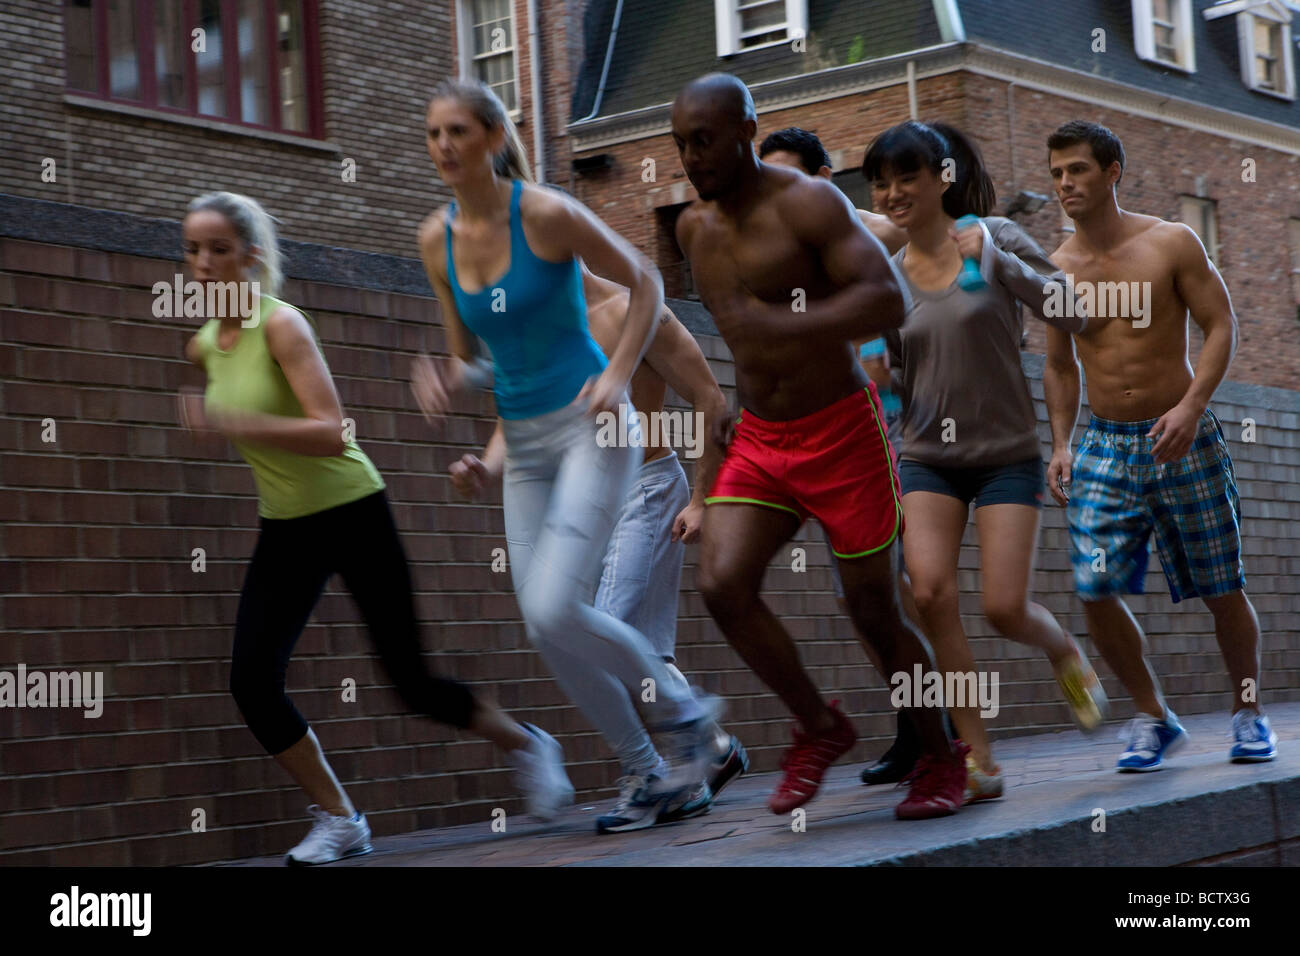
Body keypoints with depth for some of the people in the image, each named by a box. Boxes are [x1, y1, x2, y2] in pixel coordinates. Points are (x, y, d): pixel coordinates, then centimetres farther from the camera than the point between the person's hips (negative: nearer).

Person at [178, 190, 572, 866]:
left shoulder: (282, 325, -20)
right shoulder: (203, 347, 2)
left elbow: (331, 434, -31)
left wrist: (232, 424, -38)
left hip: (353, 515, -6)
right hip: (285, 530, 6)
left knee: (410, 682, -3)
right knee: (251, 682, -11)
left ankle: (526, 747, 25)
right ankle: (338, 822, 5)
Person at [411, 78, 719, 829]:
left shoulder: (547, 215, -12)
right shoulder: (437, 239, 4)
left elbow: (646, 285, -2)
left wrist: (617, 376, -13)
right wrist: (444, 383, -9)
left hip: (592, 431, -6)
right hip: (524, 444, 7)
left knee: (554, 608, -20)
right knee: (546, 632, 2)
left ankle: (682, 713, 5)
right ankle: (664, 774, 17)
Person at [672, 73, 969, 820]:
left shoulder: (808, 203, -15)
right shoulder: (696, 227, 6)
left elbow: (887, 301, -27)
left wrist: (783, 325, -36)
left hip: (842, 433, -6)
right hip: (759, 441, 6)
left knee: (875, 611, 1)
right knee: (722, 584, -14)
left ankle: (942, 758, 23)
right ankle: (821, 729, 5)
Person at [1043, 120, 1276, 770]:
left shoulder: (1171, 244, -6)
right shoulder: (1056, 269, 3)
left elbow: (1221, 326, -7)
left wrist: (1191, 406, -21)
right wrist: (1060, 444, 4)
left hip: (1183, 439, -2)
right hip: (1106, 446, 2)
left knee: (1221, 588, 5)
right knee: (1095, 588, -13)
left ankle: (1248, 713, 26)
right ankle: (1152, 717, 5)